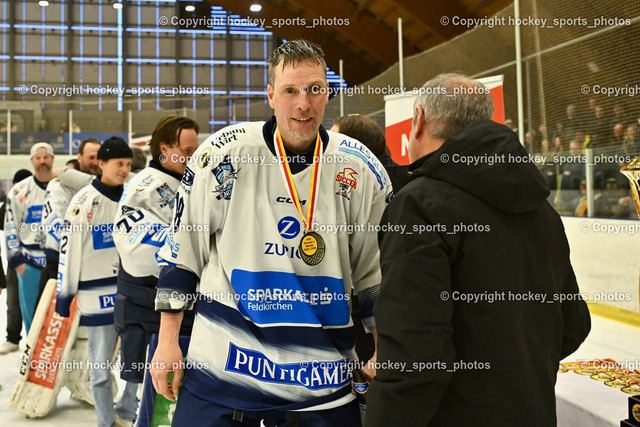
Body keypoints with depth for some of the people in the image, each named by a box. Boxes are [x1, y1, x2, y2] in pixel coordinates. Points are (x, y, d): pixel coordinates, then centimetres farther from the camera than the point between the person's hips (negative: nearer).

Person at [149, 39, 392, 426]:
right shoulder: (224, 154, -6)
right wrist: (168, 342, 1)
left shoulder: (362, 169, -1)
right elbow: (181, 251, 1)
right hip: (221, 369, -1)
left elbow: (377, 272, 8)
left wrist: (384, 358, 8)